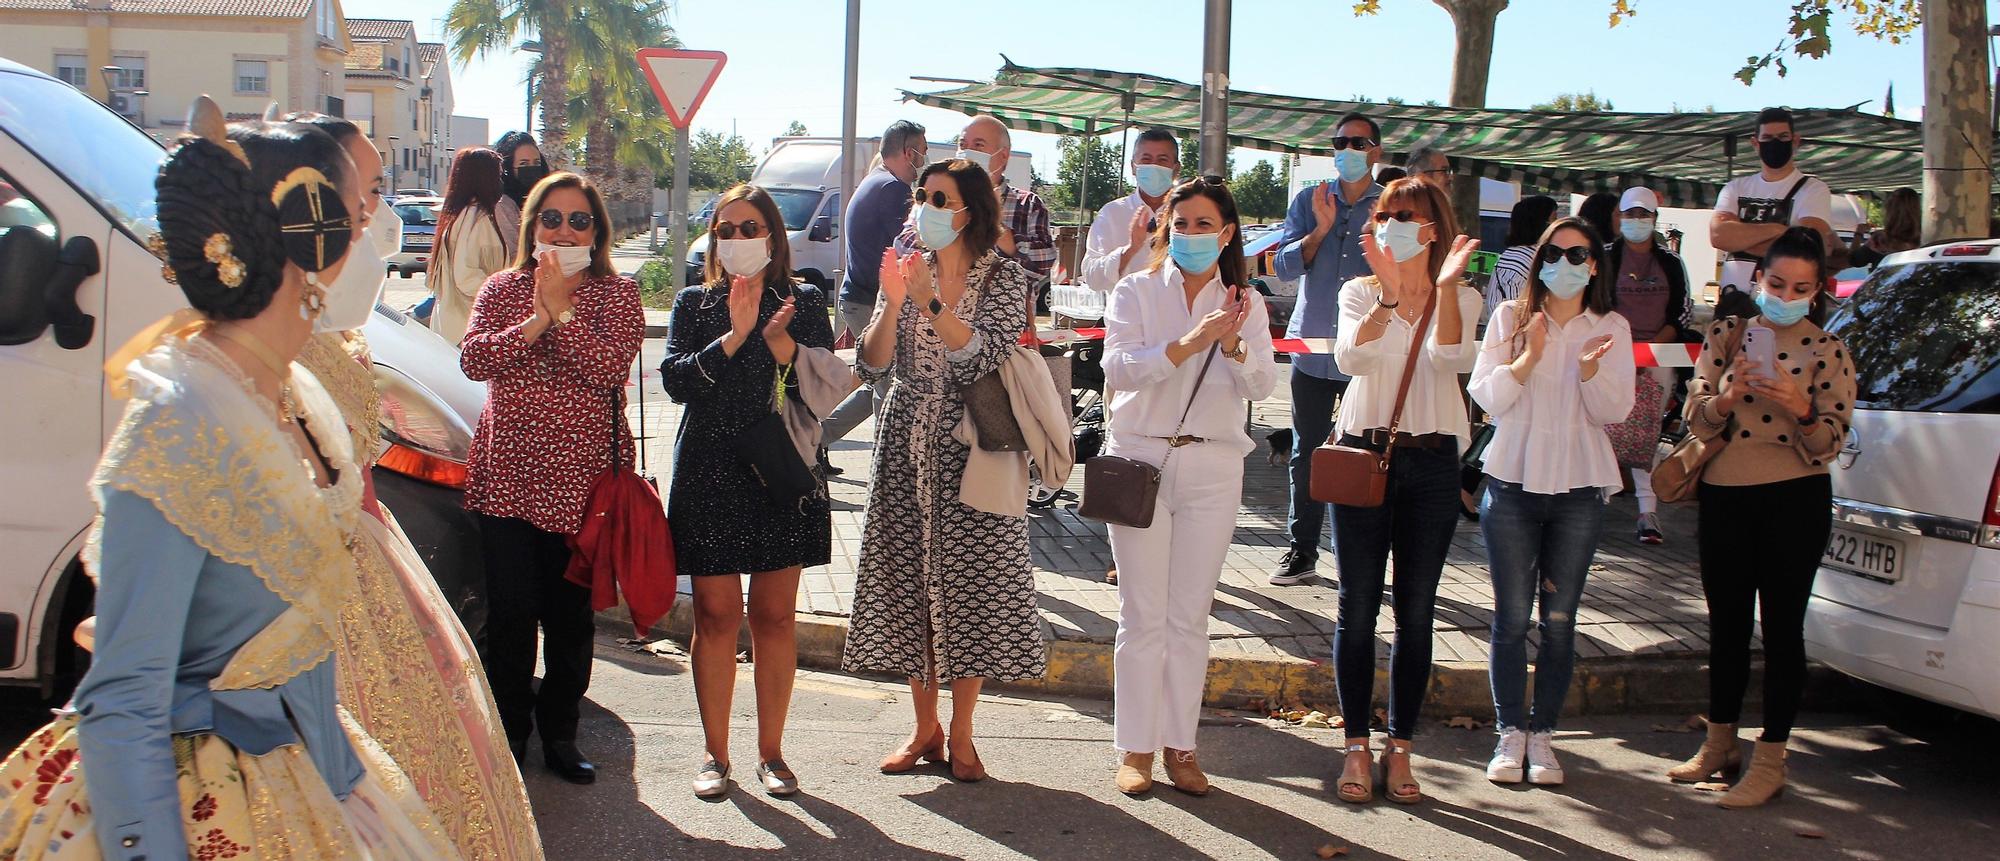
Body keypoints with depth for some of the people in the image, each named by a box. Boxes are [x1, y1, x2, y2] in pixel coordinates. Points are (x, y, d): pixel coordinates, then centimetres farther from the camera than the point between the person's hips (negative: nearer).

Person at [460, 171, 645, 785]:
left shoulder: (617, 294, 3)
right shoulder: (502, 290, 9)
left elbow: (611, 367, -14)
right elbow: (473, 359, -7)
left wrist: (561, 310, -16)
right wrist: (535, 322, -16)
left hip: (581, 478, -1)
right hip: (507, 475, 1)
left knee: (570, 615, 8)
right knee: (510, 612, 2)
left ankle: (559, 733, 23)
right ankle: (509, 733, 17)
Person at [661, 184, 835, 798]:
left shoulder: (804, 303, 8)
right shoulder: (694, 304, 9)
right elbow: (675, 379, -7)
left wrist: (782, 345, -21)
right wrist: (733, 338, -19)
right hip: (710, 476, 0)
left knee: (774, 616, 5)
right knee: (716, 615, 1)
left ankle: (771, 752, 15)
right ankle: (716, 753, 12)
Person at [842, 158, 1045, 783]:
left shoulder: (1003, 277, -1)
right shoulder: (906, 271, 8)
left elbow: (984, 356, -17)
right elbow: (871, 367, 0)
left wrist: (932, 301, -25)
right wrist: (893, 304, -16)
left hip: (971, 450, -3)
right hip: (906, 449, 3)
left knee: (969, 588, -2)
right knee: (909, 581, 5)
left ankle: (960, 735, 11)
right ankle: (925, 729, 18)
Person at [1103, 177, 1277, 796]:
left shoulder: (1245, 302, 7)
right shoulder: (1136, 292, 2)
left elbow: (1262, 386, -5)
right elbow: (1118, 368, -13)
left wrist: (1232, 345, -25)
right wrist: (1189, 343, -27)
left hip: (1213, 467, 2)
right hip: (1141, 460, -1)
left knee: (1191, 617, 7)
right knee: (1143, 615, 1)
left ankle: (1180, 746, 15)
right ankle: (1136, 748, 10)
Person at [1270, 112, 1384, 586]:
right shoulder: (1308, 202, 8)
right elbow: (1284, 266, 0)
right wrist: (1321, 230, -14)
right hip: (1314, 347, 2)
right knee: (1307, 453, 8)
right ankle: (1302, 549, 18)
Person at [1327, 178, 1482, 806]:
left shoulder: (1461, 298, 6)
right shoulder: (1360, 291, 5)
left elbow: (1452, 358, -15)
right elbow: (1351, 356, -16)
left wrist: (1446, 285, -26)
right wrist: (1389, 295, -30)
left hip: (1432, 462, 1)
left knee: (1416, 611, 5)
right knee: (1358, 608, 1)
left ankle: (1400, 749, 14)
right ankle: (1357, 747, 10)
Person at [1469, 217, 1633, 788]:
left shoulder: (1612, 329, 6)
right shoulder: (1511, 318, 4)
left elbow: (1613, 411, -4)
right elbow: (1488, 396, -4)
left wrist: (1590, 366, -21)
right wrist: (1530, 355, -17)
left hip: (1579, 489, 1)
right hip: (1513, 483, -1)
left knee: (1559, 621, 4)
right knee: (1512, 618, 0)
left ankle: (1542, 734, 13)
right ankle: (1511, 732, 10)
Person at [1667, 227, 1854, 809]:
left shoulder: (1827, 351, -2)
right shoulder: (1726, 335, 5)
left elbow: (1829, 444, -4)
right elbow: (1696, 421, 0)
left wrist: (1801, 410, -24)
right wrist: (1725, 397, -21)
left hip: (1794, 500, -3)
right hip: (1723, 496, 3)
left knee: (1781, 628, 1)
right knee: (1726, 623, 13)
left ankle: (1770, 762, 8)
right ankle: (1720, 743, 28)